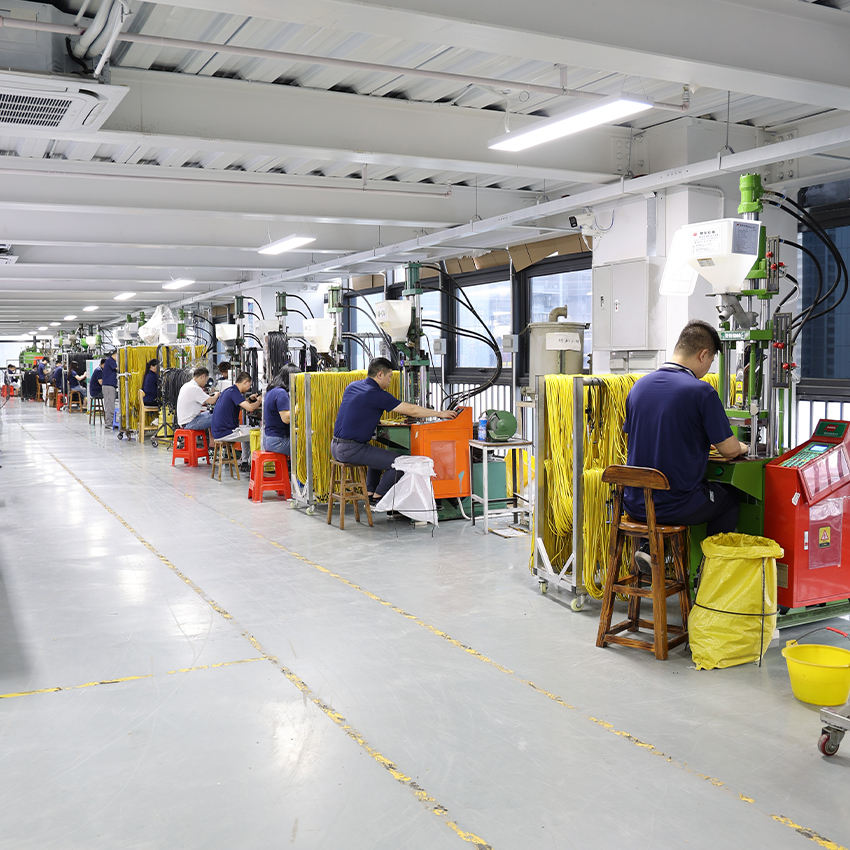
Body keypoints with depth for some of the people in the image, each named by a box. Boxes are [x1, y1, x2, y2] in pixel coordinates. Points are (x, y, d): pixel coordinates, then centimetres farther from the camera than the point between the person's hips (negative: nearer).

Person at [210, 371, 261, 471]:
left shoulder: (229, 390, 14)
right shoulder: (234, 392, -17)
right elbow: (250, 408, -27)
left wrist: (250, 399, 19)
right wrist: (259, 401, -8)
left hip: (217, 431, 10)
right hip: (224, 433, -10)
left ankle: (244, 462, 28)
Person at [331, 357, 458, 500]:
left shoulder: (352, 386, 12)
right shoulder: (376, 394, -13)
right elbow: (411, 410, -11)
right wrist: (440, 413, -3)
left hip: (336, 447, 10)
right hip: (351, 450, -10)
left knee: (380, 455, 31)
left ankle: (370, 494, 28)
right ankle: (377, 499, 5)